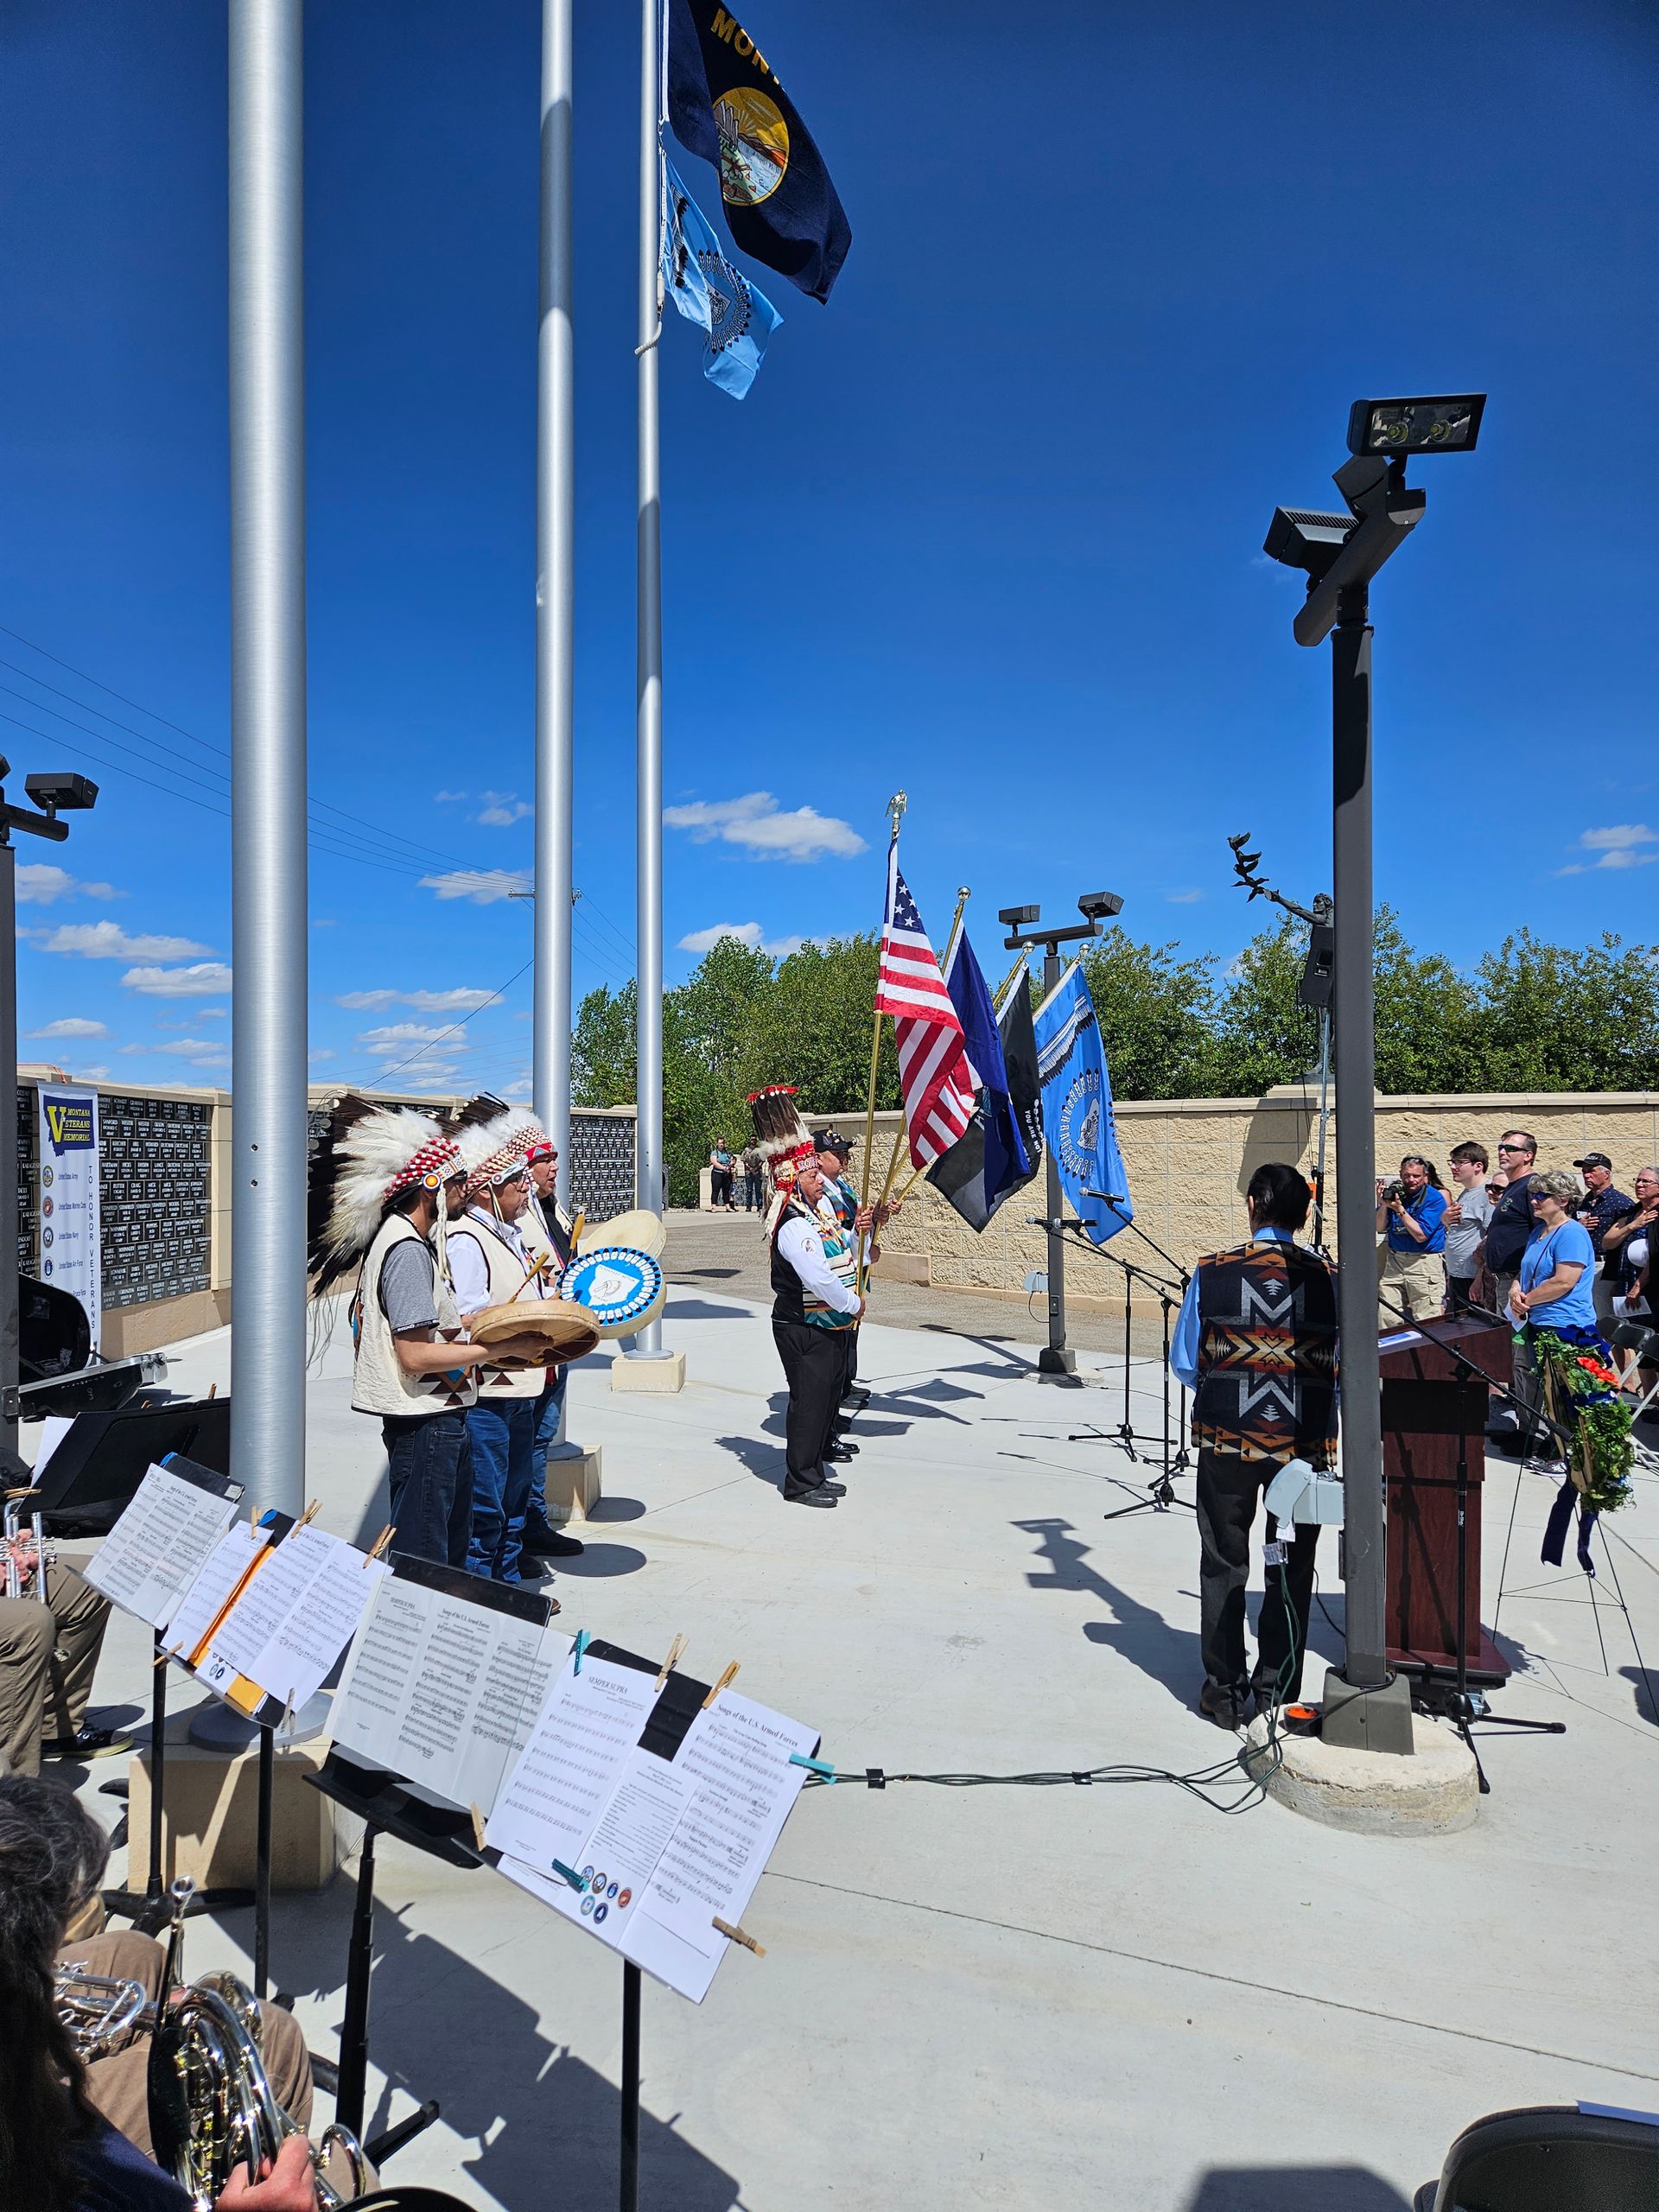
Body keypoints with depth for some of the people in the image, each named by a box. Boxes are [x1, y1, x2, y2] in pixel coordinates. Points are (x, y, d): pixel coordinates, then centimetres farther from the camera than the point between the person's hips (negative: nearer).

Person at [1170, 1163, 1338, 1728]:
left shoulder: (1211, 1273, -8)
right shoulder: (1330, 1278, -8)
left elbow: (1184, 1364, -2)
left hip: (1226, 1438, 0)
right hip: (1305, 1443, 0)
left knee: (1224, 1566, 15)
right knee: (1291, 1571, 15)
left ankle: (1226, 1694, 23)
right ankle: (1275, 1696, 23)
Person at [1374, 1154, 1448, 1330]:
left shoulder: (1435, 1198, -7)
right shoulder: (1394, 1192, 7)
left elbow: (1421, 1235, -14)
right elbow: (1380, 1227, 4)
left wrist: (1400, 1210, -18)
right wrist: (1383, 1205, -12)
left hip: (1425, 1264, -4)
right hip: (1394, 1261, 5)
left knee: (1426, 1324, -5)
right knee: (1386, 1321, 1)